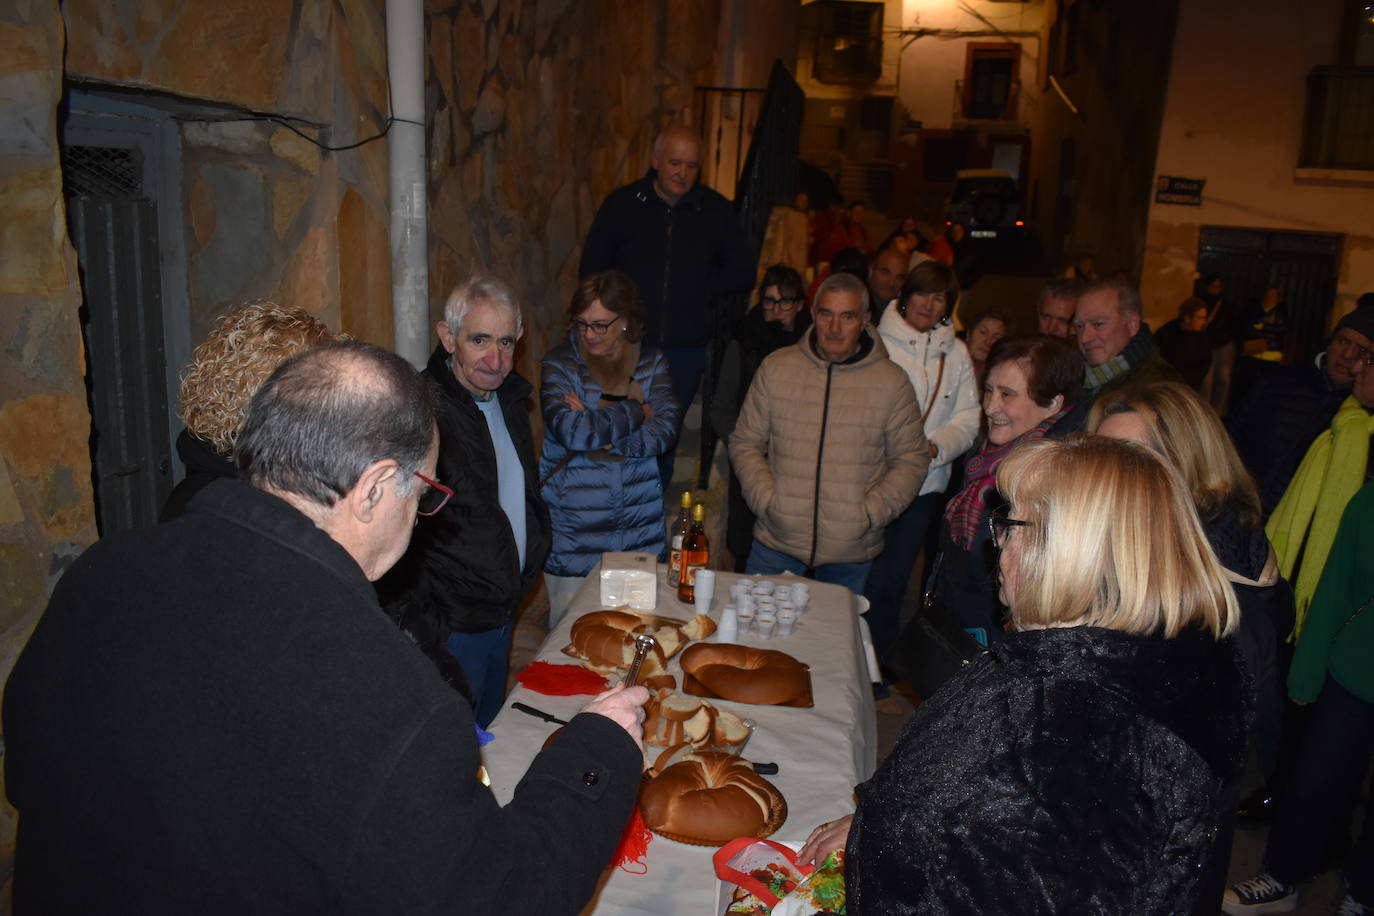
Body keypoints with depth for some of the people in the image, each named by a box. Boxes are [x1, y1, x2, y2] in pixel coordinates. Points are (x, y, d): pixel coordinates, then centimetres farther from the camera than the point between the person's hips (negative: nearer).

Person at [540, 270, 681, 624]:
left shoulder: (651, 363, 4)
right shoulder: (559, 364, -4)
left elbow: (664, 431, -10)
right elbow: (573, 432, -21)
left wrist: (596, 428, -15)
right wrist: (634, 411, -11)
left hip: (640, 530, 2)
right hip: (573, 534, -2)